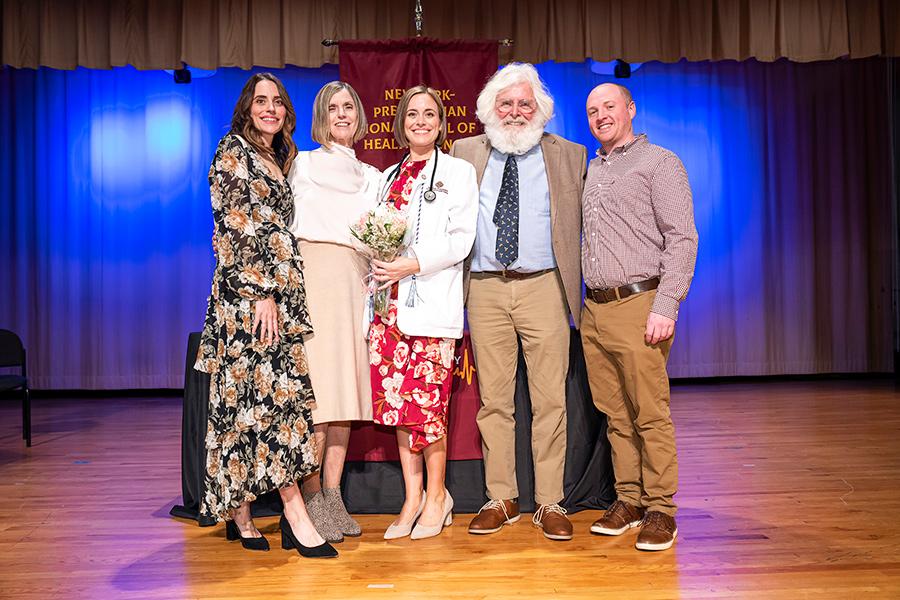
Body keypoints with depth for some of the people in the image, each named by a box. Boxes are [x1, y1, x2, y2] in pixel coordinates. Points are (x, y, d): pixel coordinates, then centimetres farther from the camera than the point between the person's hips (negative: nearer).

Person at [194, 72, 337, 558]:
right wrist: (261, 291, -18)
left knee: (250, 395, 6)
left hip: (276, 290, 8)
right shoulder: (234, 151, -2)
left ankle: (238, 511, 13)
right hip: (247, 290, -8)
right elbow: (236, 226, -12)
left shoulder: (277, 160, 22)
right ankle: (296, 515, -10)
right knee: (274, 389, -12)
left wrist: (277, 292, 16)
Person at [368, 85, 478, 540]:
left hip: (432, 299, -5)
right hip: (390, 300, 5)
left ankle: (436, 495, 11)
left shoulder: (458, 172, 6)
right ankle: (412, 497, 15)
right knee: (396, 399, 3)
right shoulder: (388, 177, 21)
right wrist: (377, 255, 0)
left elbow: (462, 239, -4)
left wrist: (414, 263, -15)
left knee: (426, 400, -6)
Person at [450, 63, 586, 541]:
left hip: (544, 287, -1)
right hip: (485, 289, 2)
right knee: (493, 400, 6)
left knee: (549, 399, 0)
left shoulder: (568, 156, 9)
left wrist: (582, 278, 3)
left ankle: (550, 503, 12)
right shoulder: (465, 153, 12)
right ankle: (500, 499, 19)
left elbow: (585, 219, 13)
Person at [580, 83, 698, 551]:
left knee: (650, 414, -4)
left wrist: (665, 306, -16)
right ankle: (628, 500, 18)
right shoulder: (589, 170, 20)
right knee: (615, 414, 9)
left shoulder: (659, 163, 1)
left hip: (638, 304, -6)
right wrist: (584, 303, 12)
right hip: (594, 309, 6)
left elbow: (682, 238, -7)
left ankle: (660, 509, 7)